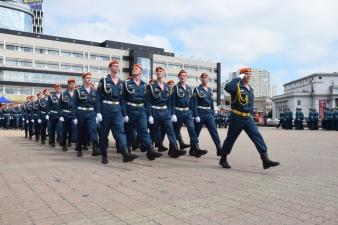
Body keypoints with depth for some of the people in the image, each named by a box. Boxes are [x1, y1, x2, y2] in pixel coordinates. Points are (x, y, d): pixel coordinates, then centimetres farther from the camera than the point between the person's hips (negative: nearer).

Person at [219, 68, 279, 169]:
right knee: (230, 139, 5)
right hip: (237, 118, -6)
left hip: (248, 118, 7)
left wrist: (251, 115, 21)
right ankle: (223, 159, 22)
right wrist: (238, 78, -22)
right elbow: (227, 88, -34)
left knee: (257, 137, -7)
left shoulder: (250, 89, 15)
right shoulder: (237, 86, -9)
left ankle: (265, 159, -10)